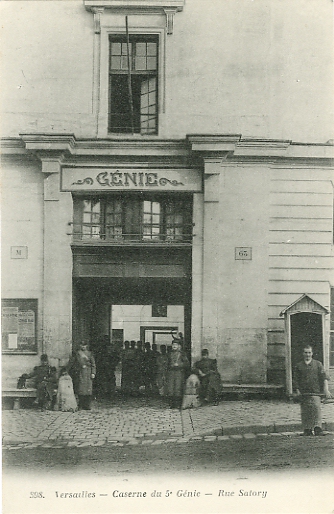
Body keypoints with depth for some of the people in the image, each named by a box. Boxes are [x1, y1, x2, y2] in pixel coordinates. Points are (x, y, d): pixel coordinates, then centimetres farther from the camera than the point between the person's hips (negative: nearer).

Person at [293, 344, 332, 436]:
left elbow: (324, 377, 3)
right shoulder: (299, 366, 11)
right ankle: (307, 430, 9)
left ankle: (318, 428, -17)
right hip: (303, 393, 2)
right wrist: (297, 391, 2)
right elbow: (296, 380, 13)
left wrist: (326, 389, -8)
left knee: (316, 408, -18)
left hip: (315, 391, -2)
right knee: (305, 412, 1)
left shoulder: (318, 364, 9)